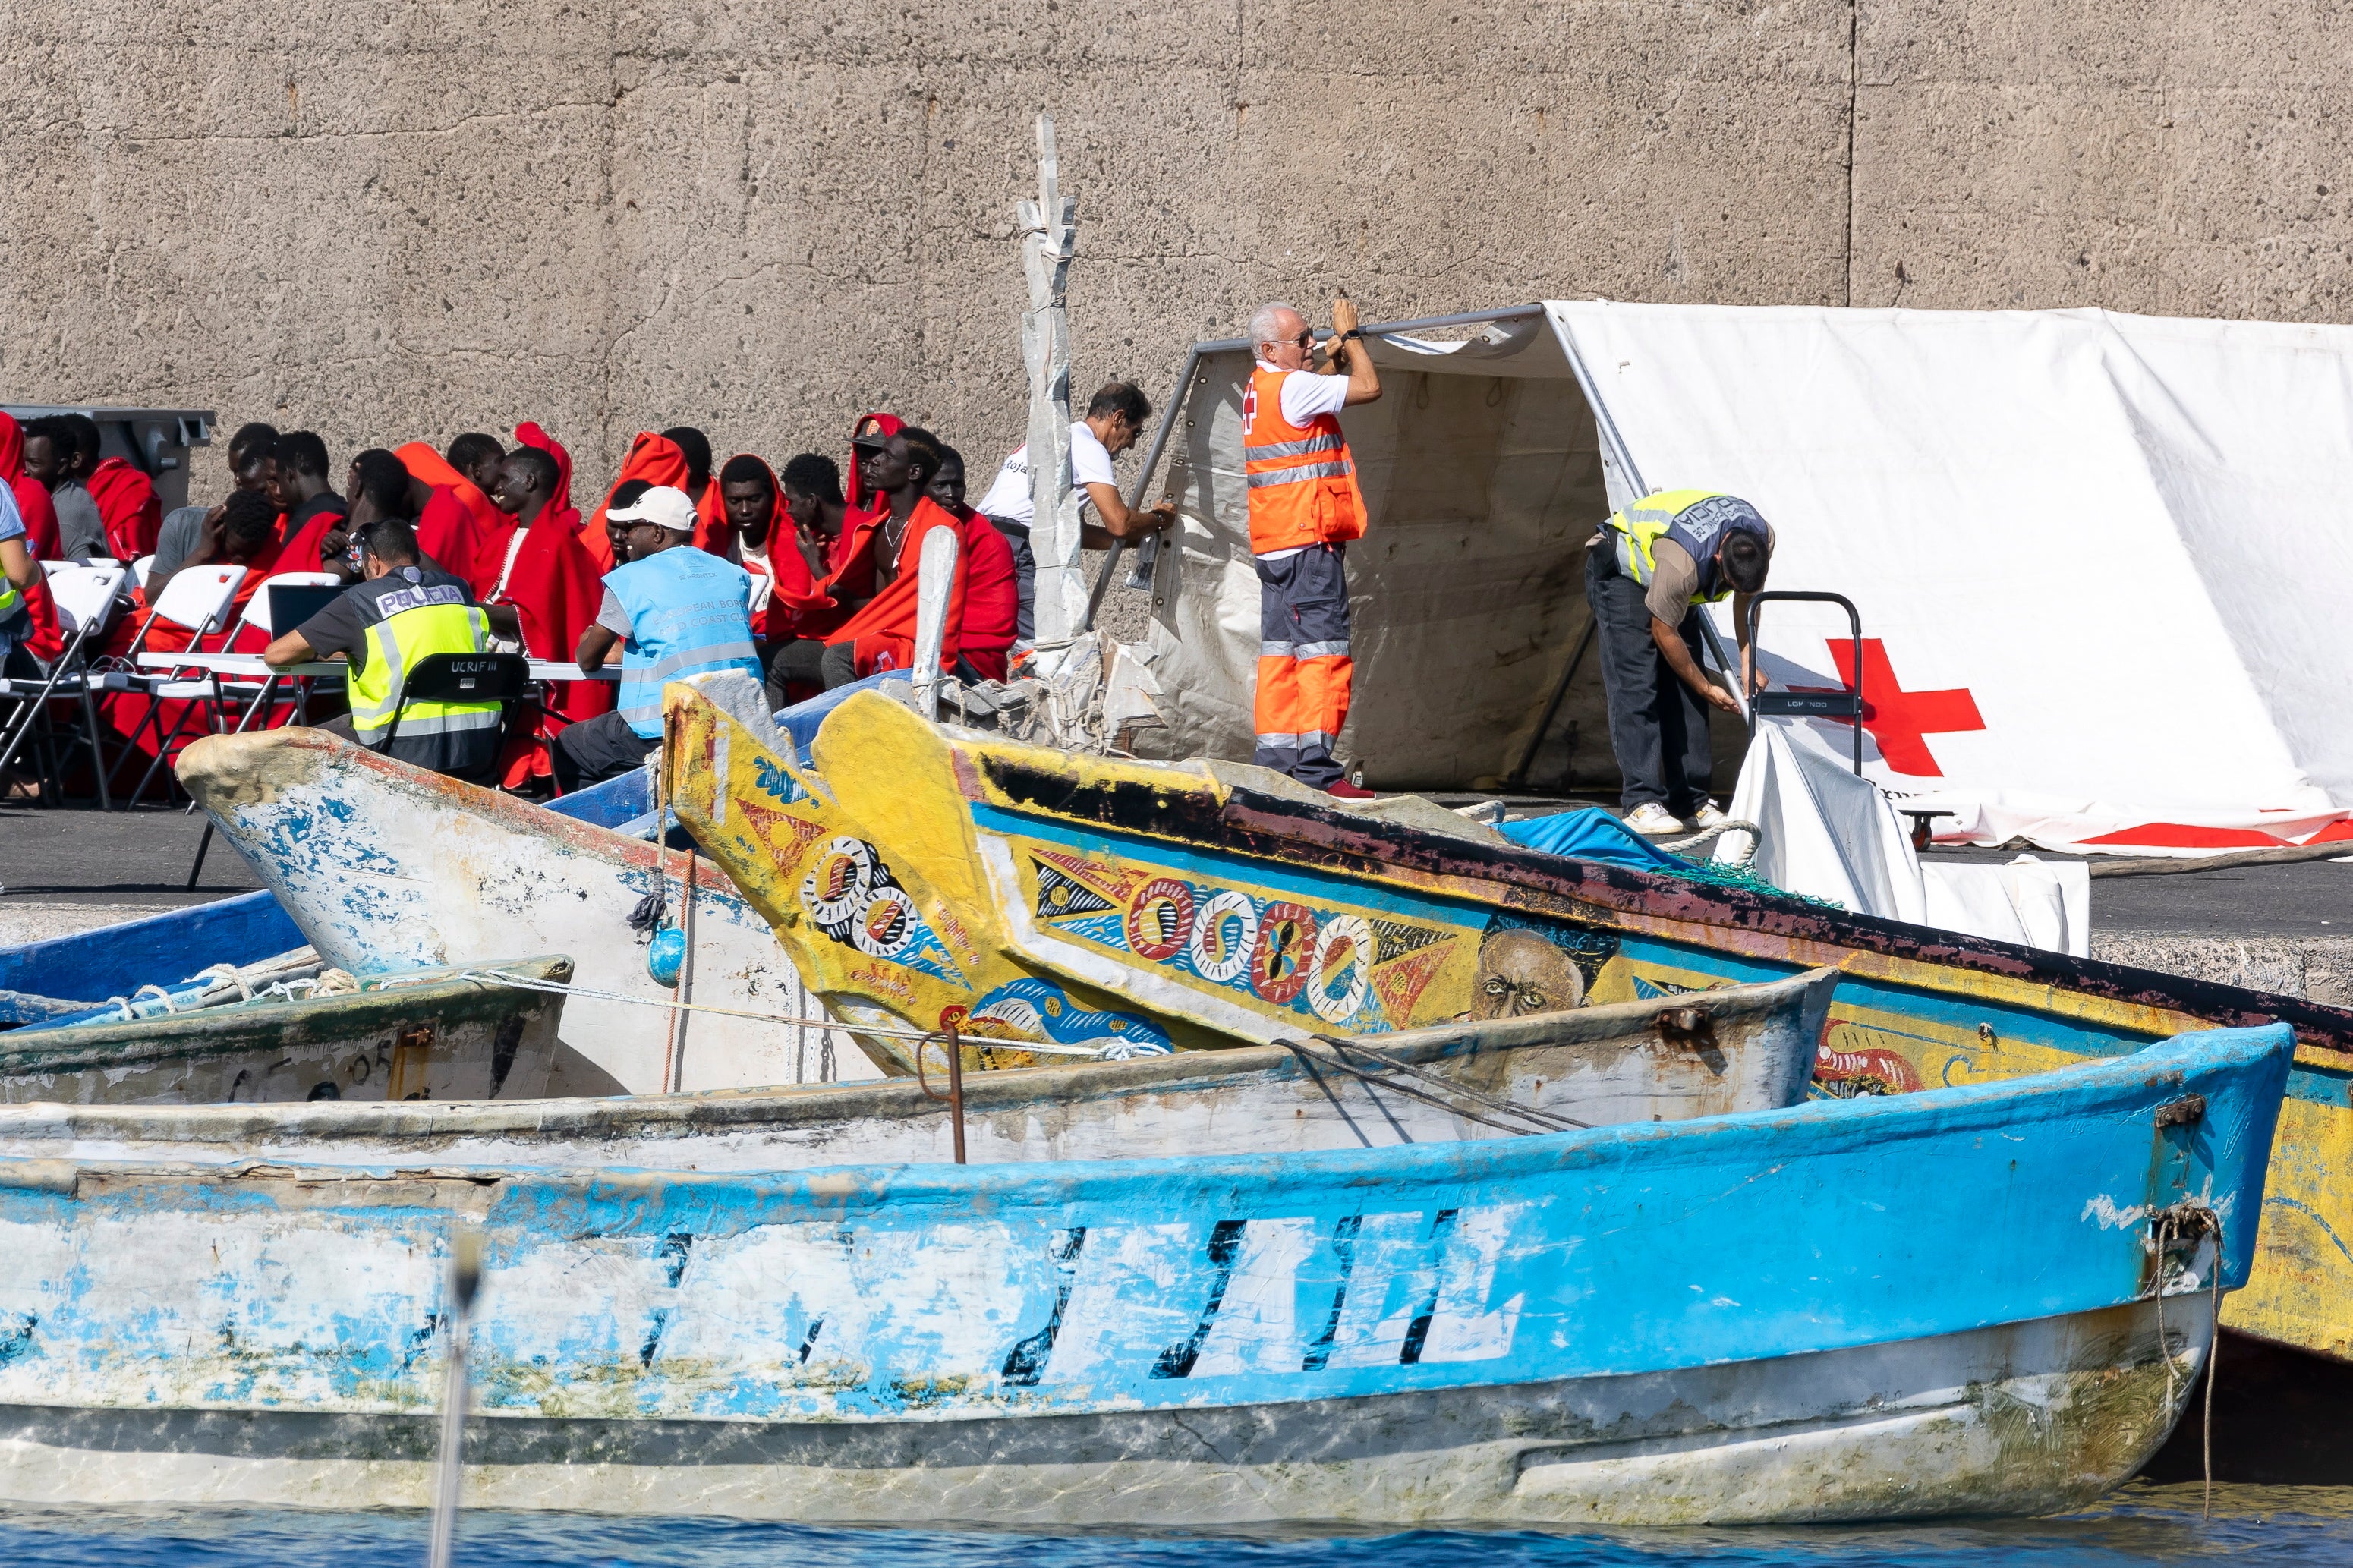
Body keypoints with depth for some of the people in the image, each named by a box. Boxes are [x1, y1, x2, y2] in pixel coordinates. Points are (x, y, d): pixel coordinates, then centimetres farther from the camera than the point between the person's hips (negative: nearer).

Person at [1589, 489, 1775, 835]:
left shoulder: (1762, 539, -21)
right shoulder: (1684, 561, -41)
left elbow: (1747, 597, 0)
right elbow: (1664, 631, -26)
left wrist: (1748, 663, -7)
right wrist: (1706, 688, -14)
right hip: (1619, 570, -7)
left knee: (1685, 692, -1)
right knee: (1635, 689, -17)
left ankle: (1692, 799, 0)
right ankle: (1641, 803, -21)